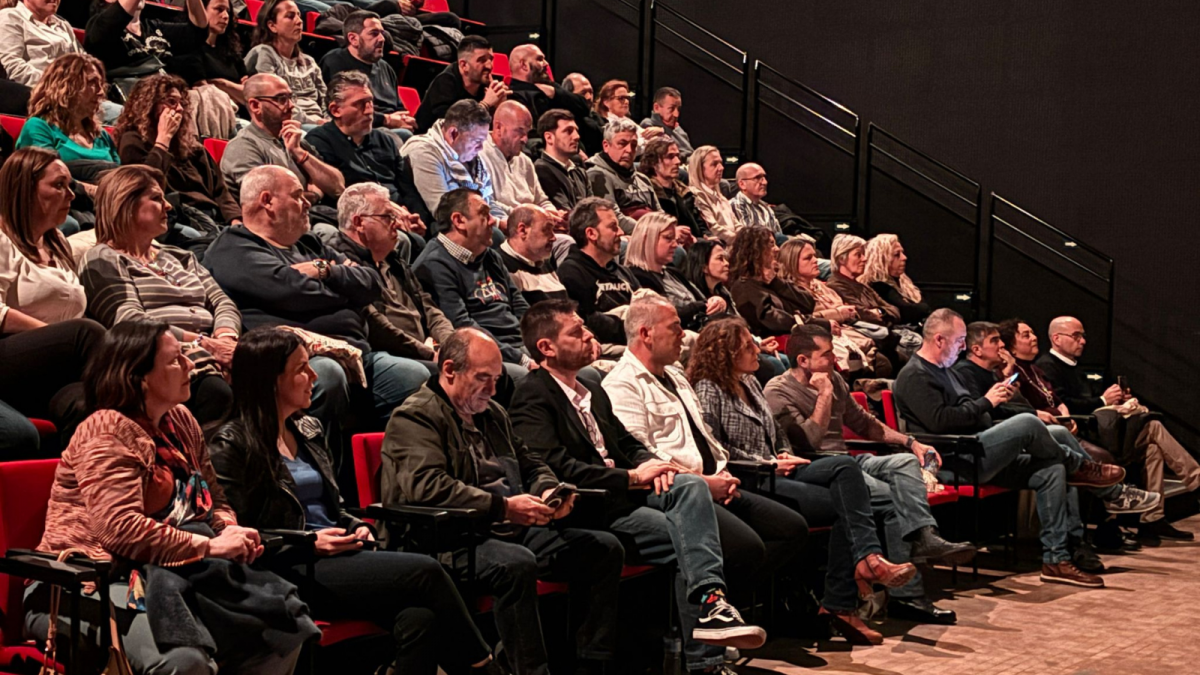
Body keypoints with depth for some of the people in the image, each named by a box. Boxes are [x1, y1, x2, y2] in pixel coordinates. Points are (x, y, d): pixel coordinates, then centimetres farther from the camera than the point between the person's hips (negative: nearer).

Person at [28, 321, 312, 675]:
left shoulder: (181, 421, 13)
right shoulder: (108, 431, -12)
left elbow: (215, 500, 22)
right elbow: (120, 530, -24)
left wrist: (230, 532, -2)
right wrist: (209, 546, -20)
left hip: (166, 574, 8)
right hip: (92, 583, -8)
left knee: (284, 632, -9)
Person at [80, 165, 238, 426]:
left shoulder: (180, 257, 31)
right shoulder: (103, 260, 8)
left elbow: (224, 304, 20)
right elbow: (131, 324, -7)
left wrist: (225, 337, -5)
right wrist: (202, 343, -15)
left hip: (210, 353, 6)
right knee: (216, 389, -40)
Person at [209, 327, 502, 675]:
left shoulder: (309, 430, 19)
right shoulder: (232, 444, -4)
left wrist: (357, 527, 5)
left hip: (336, 555, 7)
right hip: (296, 572, -7)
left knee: (419, 618, -26)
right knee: (425, 572, -21)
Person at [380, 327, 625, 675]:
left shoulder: (493, 413, 22)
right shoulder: (415, 417, -7)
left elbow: (531, 464, 30)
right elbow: (426, 486, -22)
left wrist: (548, 490, 4)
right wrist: (503, 507, -26)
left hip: (510, 530, 9)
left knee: (604, 548, -2)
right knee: (516, 563, -38)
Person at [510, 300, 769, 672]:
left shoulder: (593, 392, 24)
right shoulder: (533, 396, -7)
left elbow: (627, 444, 23)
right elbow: (557, 468, -19)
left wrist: (650, 464, -2)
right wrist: (632, 477, -16)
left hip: (624, 494, 8)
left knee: (691, 485, -22)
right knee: (687, 539, -23)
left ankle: (710, 598, -34)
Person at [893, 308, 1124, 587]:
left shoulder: (944, 370, 25)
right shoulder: (914, 376, -8)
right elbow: (939, 421, -21)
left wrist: (995, 398, 12)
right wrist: (985, 402, -12)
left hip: (981, 455, 10)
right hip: (955, 463, -10)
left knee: (1053, 470, -5)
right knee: (1027, 424, -24)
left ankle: (1057, 558, -6)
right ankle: (1078, 467, 5)